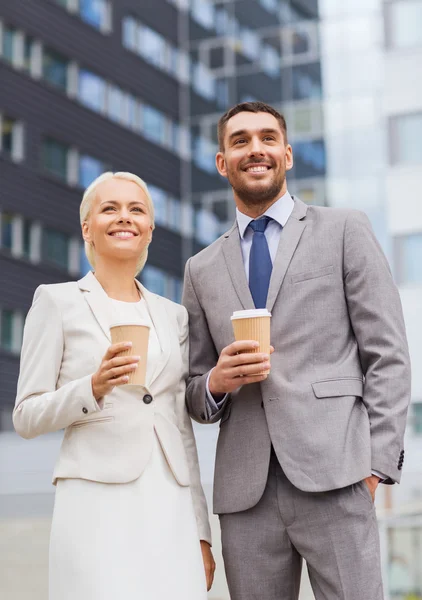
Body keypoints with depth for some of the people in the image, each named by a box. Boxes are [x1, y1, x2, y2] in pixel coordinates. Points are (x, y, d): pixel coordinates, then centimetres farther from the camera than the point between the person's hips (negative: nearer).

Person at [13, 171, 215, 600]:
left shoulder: (173, 315, 15)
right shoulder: (58, 301, 3)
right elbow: (27, 418, 1)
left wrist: (201, 531, 12)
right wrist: (92, 388, -17)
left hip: (172, 510, 4)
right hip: (98, 505, -4)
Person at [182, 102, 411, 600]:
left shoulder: (344, 231, 9)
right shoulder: (202, 270, 18)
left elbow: (388, 355, 3)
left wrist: (376, 462, -7)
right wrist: (216, 382, -3)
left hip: (332, 479, -3)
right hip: (244, 491, 3)